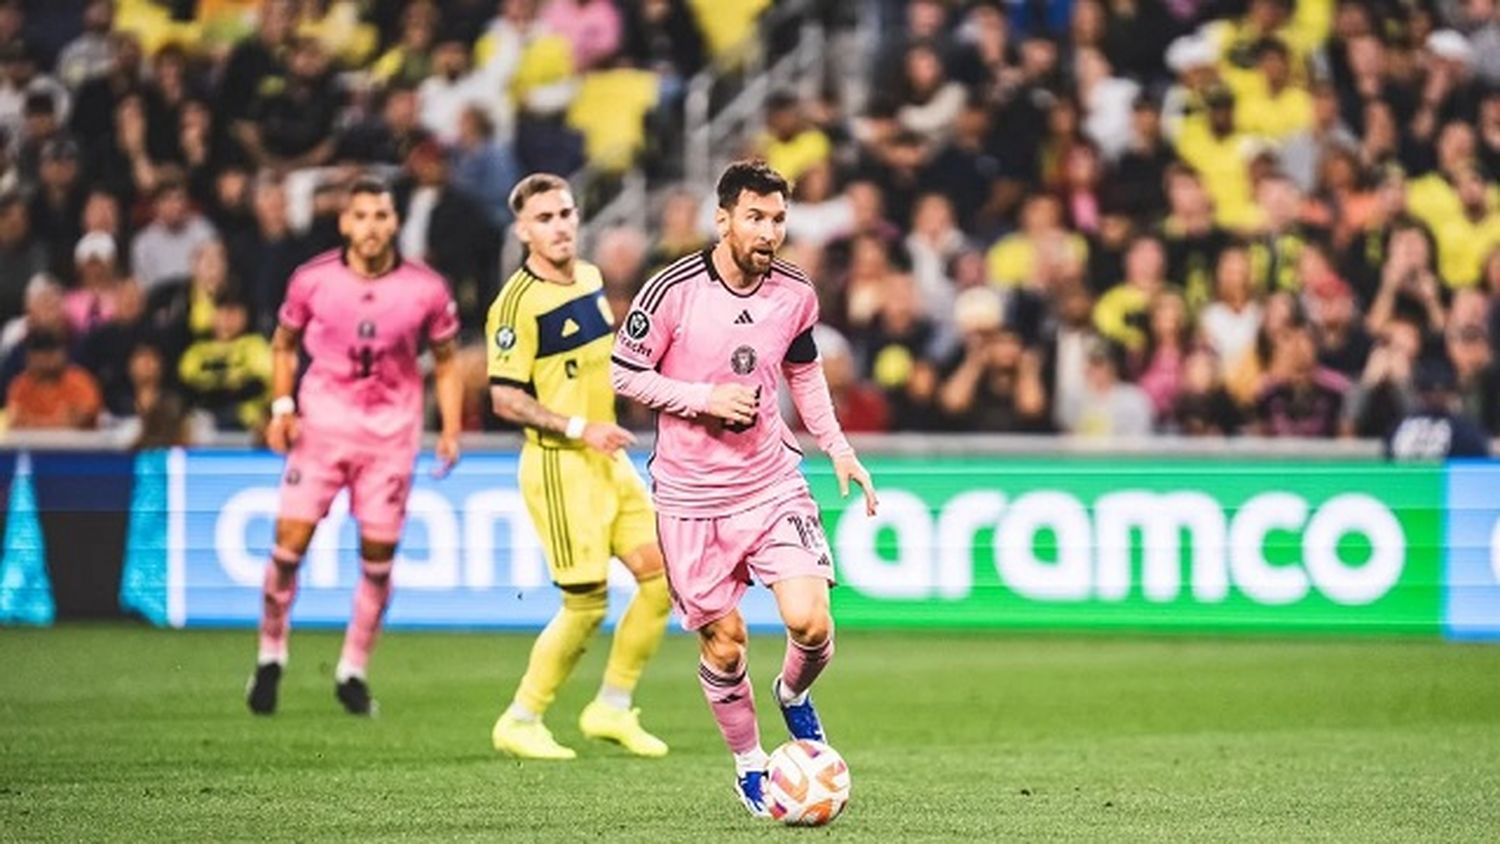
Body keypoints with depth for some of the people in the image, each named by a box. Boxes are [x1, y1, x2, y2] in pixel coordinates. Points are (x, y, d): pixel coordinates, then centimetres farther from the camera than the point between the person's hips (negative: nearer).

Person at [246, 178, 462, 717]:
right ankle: (270, 657, 12)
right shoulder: (312, 281, -5)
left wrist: (451, 430, -4)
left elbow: (446, 363, 7)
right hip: (321, 422, 0)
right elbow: (284, 344, 11)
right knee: (291, 540, -8)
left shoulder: (427, 290, -5)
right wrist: (281, 407, -2)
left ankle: (353, 672, 17)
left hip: (392, 430, 0)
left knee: (378, 554, 1)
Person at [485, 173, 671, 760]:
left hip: (609, 459, 8)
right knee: (587, 603, -7)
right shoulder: (517, 303, -16)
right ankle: (521, 723, 9)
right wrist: (579, 428, -23)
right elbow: (505, 399, -19)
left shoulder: (591, 278, 9)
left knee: (663, 573, 2)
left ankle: (612, 709, 15)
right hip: (559, 468, -8)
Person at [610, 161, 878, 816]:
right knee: (724, 644, 3)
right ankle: (748, 766, 26)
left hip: (773, 482, 2)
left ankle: (794, 694, 21)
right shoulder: (673, 290, -14)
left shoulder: (795, 294, -1)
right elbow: (623, 373, -6)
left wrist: (838, 448, 10)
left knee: (810, 620, -14)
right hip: (692, 497, -2)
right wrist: (703, 399, -18)